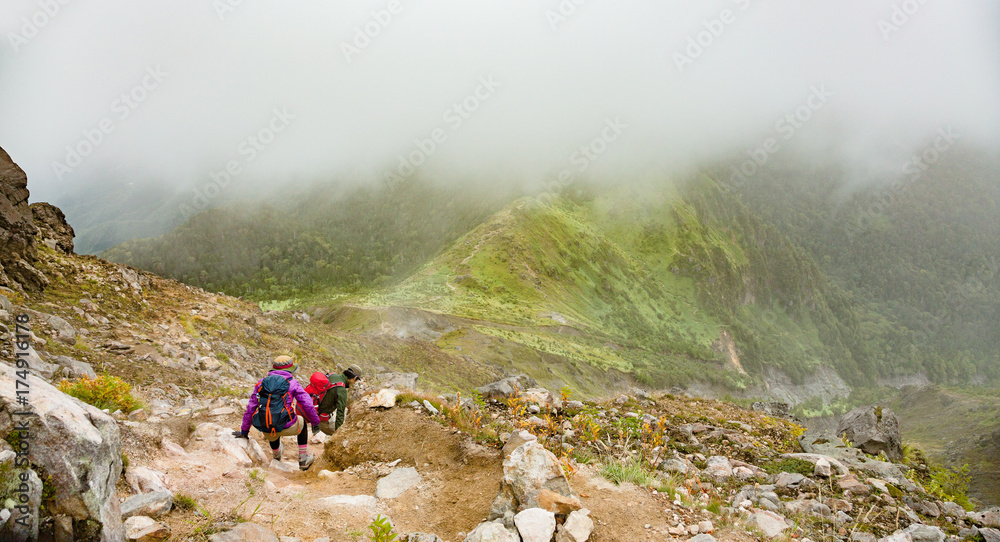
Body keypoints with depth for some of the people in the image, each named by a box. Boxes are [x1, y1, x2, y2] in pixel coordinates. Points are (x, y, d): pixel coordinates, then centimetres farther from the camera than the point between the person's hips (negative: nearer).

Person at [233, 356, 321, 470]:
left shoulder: (261, 383, 10)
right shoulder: (293, 383, 1)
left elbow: (250, 408, 12)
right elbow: (308, 405, -2)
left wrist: (244, 431, 20)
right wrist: (315, 422, 13)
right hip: (286, 427, -3)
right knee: (302, 422, 31)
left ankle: (277, 455, 71)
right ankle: (303, 460, 32)